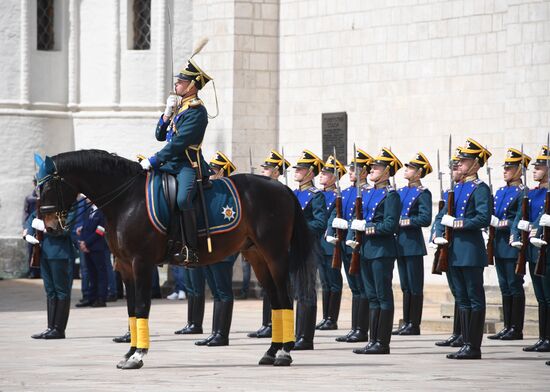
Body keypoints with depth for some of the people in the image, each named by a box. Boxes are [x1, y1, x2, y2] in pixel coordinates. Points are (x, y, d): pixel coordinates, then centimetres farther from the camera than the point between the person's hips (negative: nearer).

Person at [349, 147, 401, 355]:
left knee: (383, 296, -5)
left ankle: (382, 343, -3)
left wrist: (366, 226, -17)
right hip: (368, 250, 9)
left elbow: (390, 225, -18)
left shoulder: (390, 195, -10)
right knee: (372, 296, 10)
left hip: (382, 251, -9)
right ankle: (373, 340, 13)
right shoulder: (370, 193, 16)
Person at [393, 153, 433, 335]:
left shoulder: (423, 193, -8)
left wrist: (405, 221, -18)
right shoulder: (401, 192, 14)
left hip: (413, 243, -8)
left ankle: (414, 325, -1)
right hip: (401, 243, 8)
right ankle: (406, 323, 14)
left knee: (414, 286, -3)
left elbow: (425, 219, -17)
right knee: (405, 286, 10)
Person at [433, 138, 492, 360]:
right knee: (463, 299, 10)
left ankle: (474, 347, -3)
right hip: (455, 250, 8)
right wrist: (438, 235, -1)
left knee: (475, 298, -4)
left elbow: (484, 219, -18)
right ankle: (466, 344, 14)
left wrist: (456, 223, -18)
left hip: (471, 250, -8)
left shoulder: (480, 189, -8)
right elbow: (443, 216, 16)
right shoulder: (457, 188, 16)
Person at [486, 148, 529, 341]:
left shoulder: (522, 193, -8)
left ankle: (516, 329, -2)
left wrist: (501, 223, -21)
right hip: (500, 244, 8)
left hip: (513, 245, -8)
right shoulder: (500, 192, 16)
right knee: (505, 287, 10)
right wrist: (490, 222, 2)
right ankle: (507, 327, 13)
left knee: (515, 286, -5)